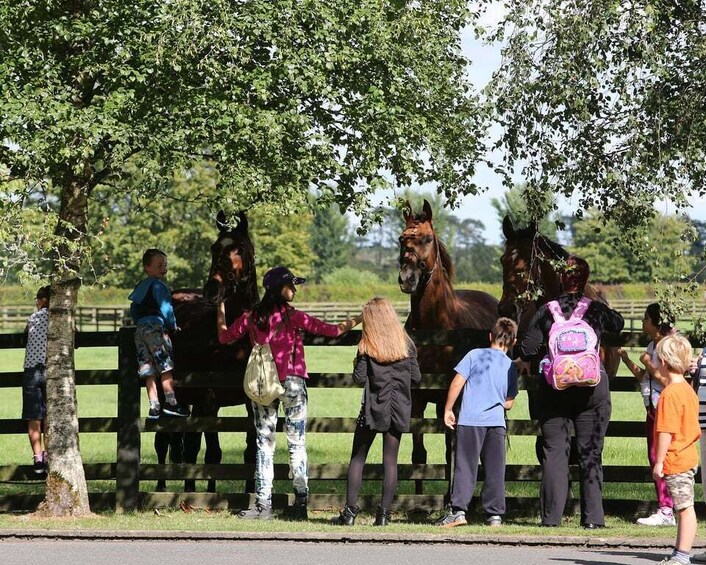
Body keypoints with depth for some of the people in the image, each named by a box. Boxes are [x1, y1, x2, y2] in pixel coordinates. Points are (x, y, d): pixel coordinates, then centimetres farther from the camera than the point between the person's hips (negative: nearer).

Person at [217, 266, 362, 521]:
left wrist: (220, 313, 28)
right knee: (297, 444, 5)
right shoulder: (292, 316, -10)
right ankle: (301, 501, 5)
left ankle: (263, 504, 0)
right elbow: (331, 330, -12)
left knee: (264, 445, 5)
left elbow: (225, 337, 11)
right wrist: (360, 319, -1)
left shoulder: (252, 316, 0)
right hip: (291, 383, -3)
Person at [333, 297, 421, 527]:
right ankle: (384, 513, 0)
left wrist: (356, 365, 9)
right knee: (390, 461, 4)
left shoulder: (367, 346, -6)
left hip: (373, 408, -2)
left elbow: (359, 378, -11)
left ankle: (350, 511, 1)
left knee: (357, 458, 6)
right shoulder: (406, 344, 2)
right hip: (398, 409, 2)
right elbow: (416, 378, 3)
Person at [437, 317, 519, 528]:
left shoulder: (475, 355, 0)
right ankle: (495, 514, 7)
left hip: (470, 419, -3)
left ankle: (458, 510, -11)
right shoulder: (511, 366, 10)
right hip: (497, 422, 3)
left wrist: (448, 410, 4)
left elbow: (457, 383, -4)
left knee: (465, 467, -3)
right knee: (495, 470, 7)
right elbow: (509, 403, 15)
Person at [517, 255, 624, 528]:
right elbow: (618, 324, 21)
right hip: (592, 386, 0)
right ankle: (592, 517, 3)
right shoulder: (596, 310, -1)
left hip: (554, 388, 0)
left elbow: (527, 351, -4)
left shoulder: (546, 311, -3)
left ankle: (551, 516, 3)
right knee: (590, 453, 5)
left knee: (554, 451, 5)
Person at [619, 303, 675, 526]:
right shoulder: (652, 346, 13)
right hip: (653, 408, 10)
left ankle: (666, 511, -9)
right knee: (654, 458, 10)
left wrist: (648, 363, -15)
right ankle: (664, 509, 14)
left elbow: (667, 380, -21)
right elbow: (644, 378, 18)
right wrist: (626, 360, 14)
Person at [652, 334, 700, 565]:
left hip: (675, 460, -10)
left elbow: (666, 432, -21)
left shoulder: (669, 394, -18)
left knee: (685, 508, -8)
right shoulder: (688, 390, 13)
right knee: (684, 508, 15)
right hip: (688, 457, 10)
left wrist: (659, 461, -16)